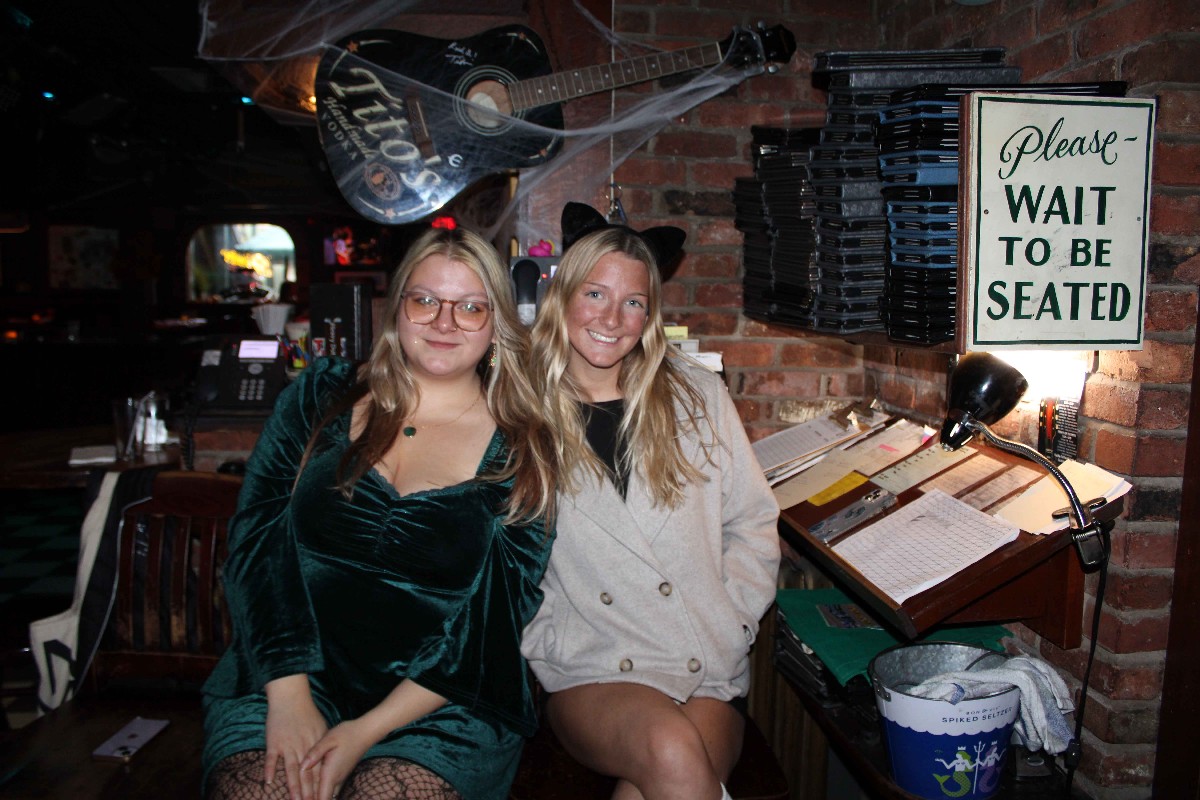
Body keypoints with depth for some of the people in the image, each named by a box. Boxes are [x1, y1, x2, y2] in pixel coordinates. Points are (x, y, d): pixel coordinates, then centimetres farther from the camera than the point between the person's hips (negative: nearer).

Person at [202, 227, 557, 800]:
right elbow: (255, 537, 1)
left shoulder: (521, 452, 0)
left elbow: (496, 622, -4)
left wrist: (368, 731, -12)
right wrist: (288, 694, -10)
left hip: (441, 708, -1)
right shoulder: (319, 398, 7)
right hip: (285, 679, 1)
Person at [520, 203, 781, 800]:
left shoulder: (698, 396, 7)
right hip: (589, 678, -1)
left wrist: (731, 626, 0)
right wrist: (553, 650, -7)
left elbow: (753, 523, 11)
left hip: (711, 672, 1)